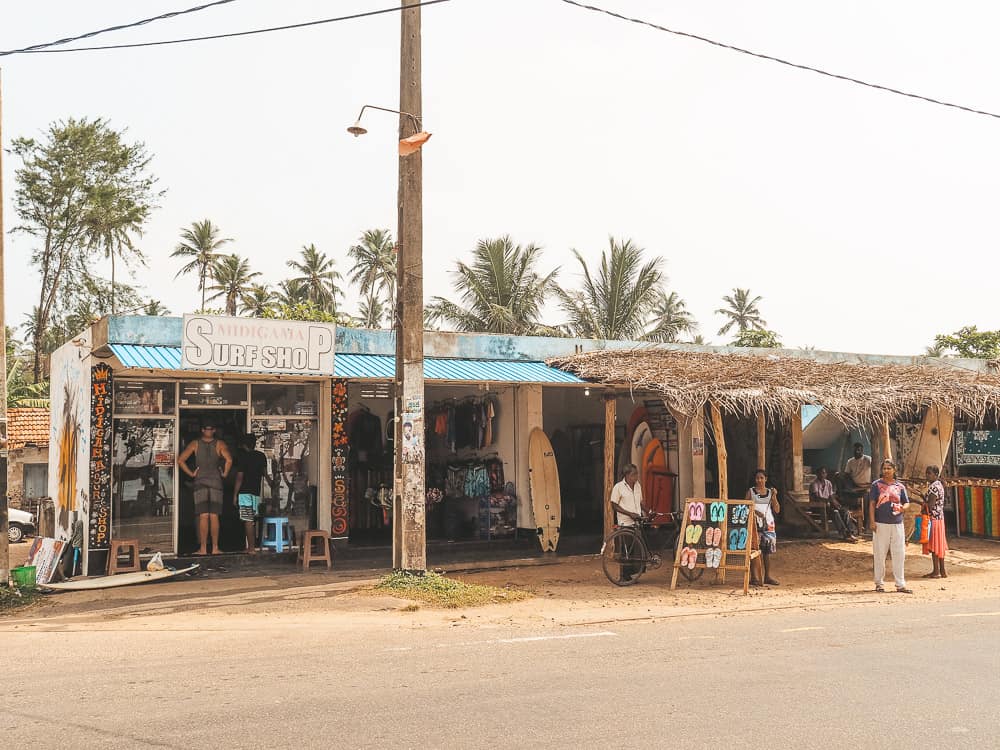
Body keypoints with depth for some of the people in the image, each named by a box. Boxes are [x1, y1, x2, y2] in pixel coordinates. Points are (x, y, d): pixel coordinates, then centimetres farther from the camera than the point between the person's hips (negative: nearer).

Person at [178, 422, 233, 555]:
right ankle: (215, 548, 4)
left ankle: (203, 548, -2)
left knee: (203, 517, -1)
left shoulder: (195, 444, 3)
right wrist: (225, 474, -1)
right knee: (214, 517, 3)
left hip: (200, 482, 0)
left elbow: (180, 460, -4)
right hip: (216, 482, 0)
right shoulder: (220, 444, 0)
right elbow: (229, 460, -16)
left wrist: (191, 474, 3)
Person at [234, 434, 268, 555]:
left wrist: (235, 494, -7)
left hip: (245, 492, -6)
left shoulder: (242, 456, -9)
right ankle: (253, 546, 16)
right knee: (252, 520, 14)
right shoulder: (261, 456, 7)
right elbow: (264, 473, 16)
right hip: (256, 492, 6)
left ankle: (251, 548, -8)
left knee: (248, 521, -6)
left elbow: (239, 477, -11)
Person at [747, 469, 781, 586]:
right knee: (755, 549, -9)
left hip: (768, 524, 3)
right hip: (755, 524, -3)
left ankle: (767, 577, 13)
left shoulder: (770, 492, 10)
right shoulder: (751, 491, 4)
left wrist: (774, 496, -6)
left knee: (767, 550, 5)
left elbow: (777, 510, 6)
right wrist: (755, 512, -18)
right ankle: (754, 577, -9)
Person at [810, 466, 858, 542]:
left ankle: (848, 533, -23)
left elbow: (831, 496, 14)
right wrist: (830, 500, -30)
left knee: (846, 511, -17)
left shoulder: (828, 483, 14)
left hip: (828, 505, 7)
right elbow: (817, 498, -21)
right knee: (835, 512, -33)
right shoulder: (814, 485, -9)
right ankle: (844, 534, -34)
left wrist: (835, 502, -8)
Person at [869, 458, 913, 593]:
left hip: (897, 524, 2)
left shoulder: (900, 486, 10)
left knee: (899, 554, 0)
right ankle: (879, 583, 12)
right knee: (880, 554, 2)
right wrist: (872, 522, -7)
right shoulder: (876, 485, 3)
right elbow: (872, 504, 1)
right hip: (881, 524, -2)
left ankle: (900, 584, 6)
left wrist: (902, 508, -10)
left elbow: (907, 503, 15)